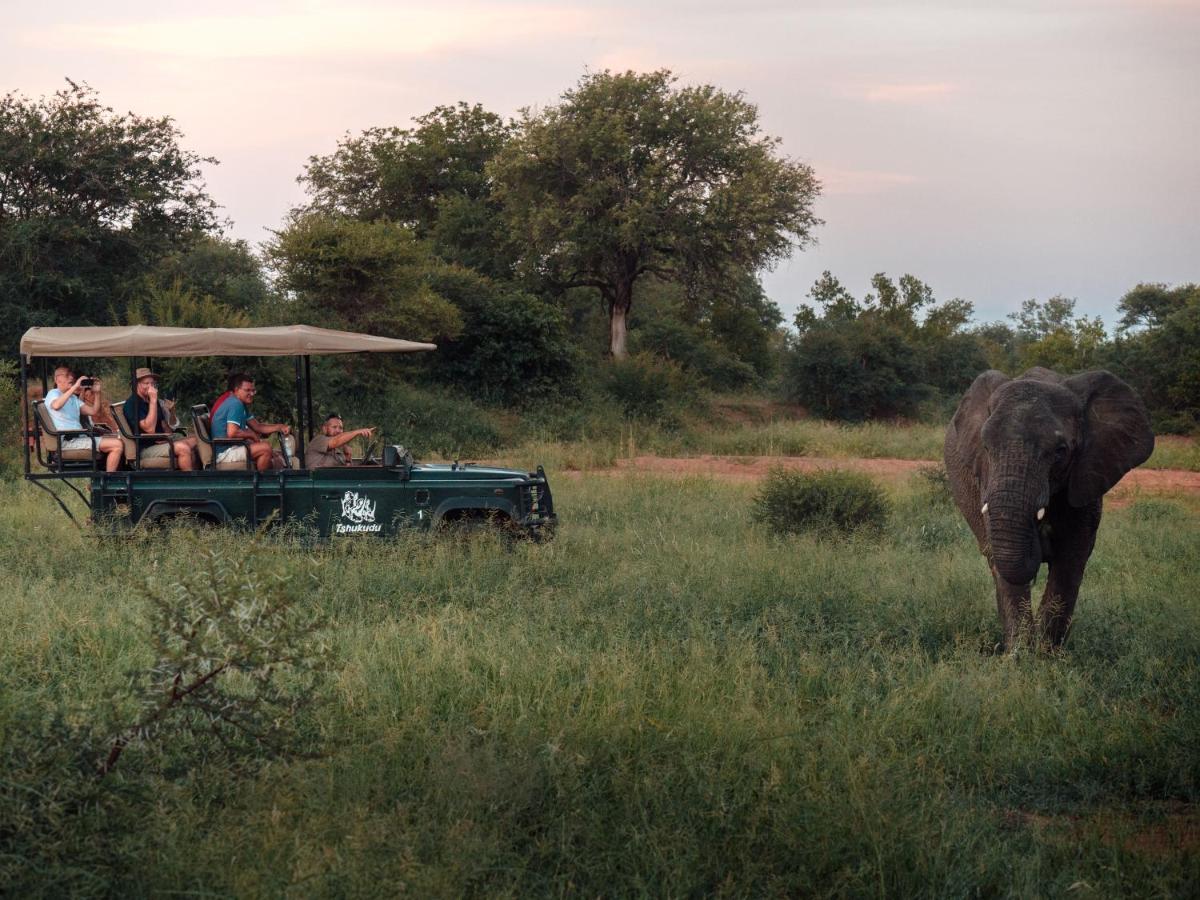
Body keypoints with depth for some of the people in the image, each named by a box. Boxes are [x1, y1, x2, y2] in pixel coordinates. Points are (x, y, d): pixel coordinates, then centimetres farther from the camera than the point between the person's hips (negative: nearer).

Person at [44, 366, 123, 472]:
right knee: (116, 444, -20)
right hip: (68, 441, -10)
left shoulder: (73, 397, 24)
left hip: (79, 437, 10)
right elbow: (56, 406, -29)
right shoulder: (53, 394, -3)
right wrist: (74, 387, -27)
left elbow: (92, 411, 21)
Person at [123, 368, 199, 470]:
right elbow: (150, 429, -24)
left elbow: (164, 424, 27)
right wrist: (153, 401, -23)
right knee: (183, 448, -27)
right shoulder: (132, 403, -12)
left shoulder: (151, 401, 17)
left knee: (194, 442, -2)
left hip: (160, 443, 10)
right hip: (145, 449, -10)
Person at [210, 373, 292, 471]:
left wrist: (279, 428, 3)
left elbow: (258, 427, 17)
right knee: (265, 448, -23)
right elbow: (232, 433, -27)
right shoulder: (235, 404, -16)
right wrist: (251, 434, -12)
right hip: (224, 453, -11)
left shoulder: (242, 405, 16)